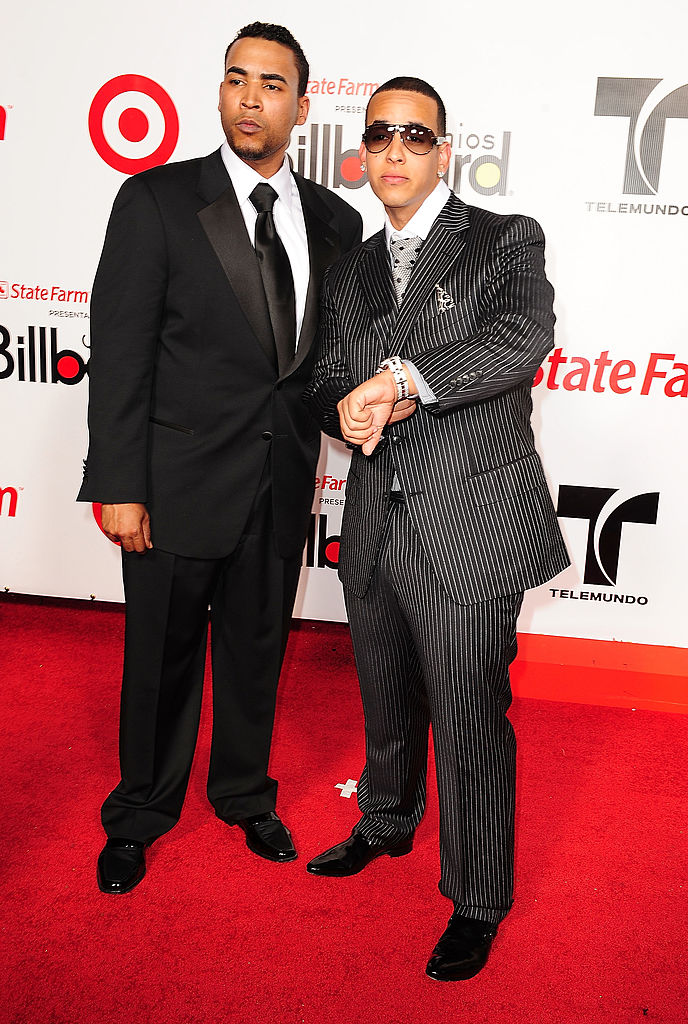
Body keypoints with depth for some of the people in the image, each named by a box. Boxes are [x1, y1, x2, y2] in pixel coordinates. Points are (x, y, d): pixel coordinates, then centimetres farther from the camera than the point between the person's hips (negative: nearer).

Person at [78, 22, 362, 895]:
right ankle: (140, 815, 35)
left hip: (281, 485, 4)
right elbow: (119, 350, -10)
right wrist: (119, 486, -13)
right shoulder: (156, 200, -6)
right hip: (178, 482, -3)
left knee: (258, 650, 18)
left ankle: (244, 795, 41)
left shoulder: (335, 220, 5)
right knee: (162, 657, 11)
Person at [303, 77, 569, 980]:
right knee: (387, 702, 22)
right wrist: (353, 409, -12)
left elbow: (524, 338, -20)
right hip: (376, 526, 5)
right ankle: (387, 825, 48)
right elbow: (326, 385, 11)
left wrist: (402, 379, -25)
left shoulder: (506, 242, -1)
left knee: (470, 719, 3)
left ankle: (478, 902, 25)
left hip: (469, 526, -5)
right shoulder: (347, 273, 15)